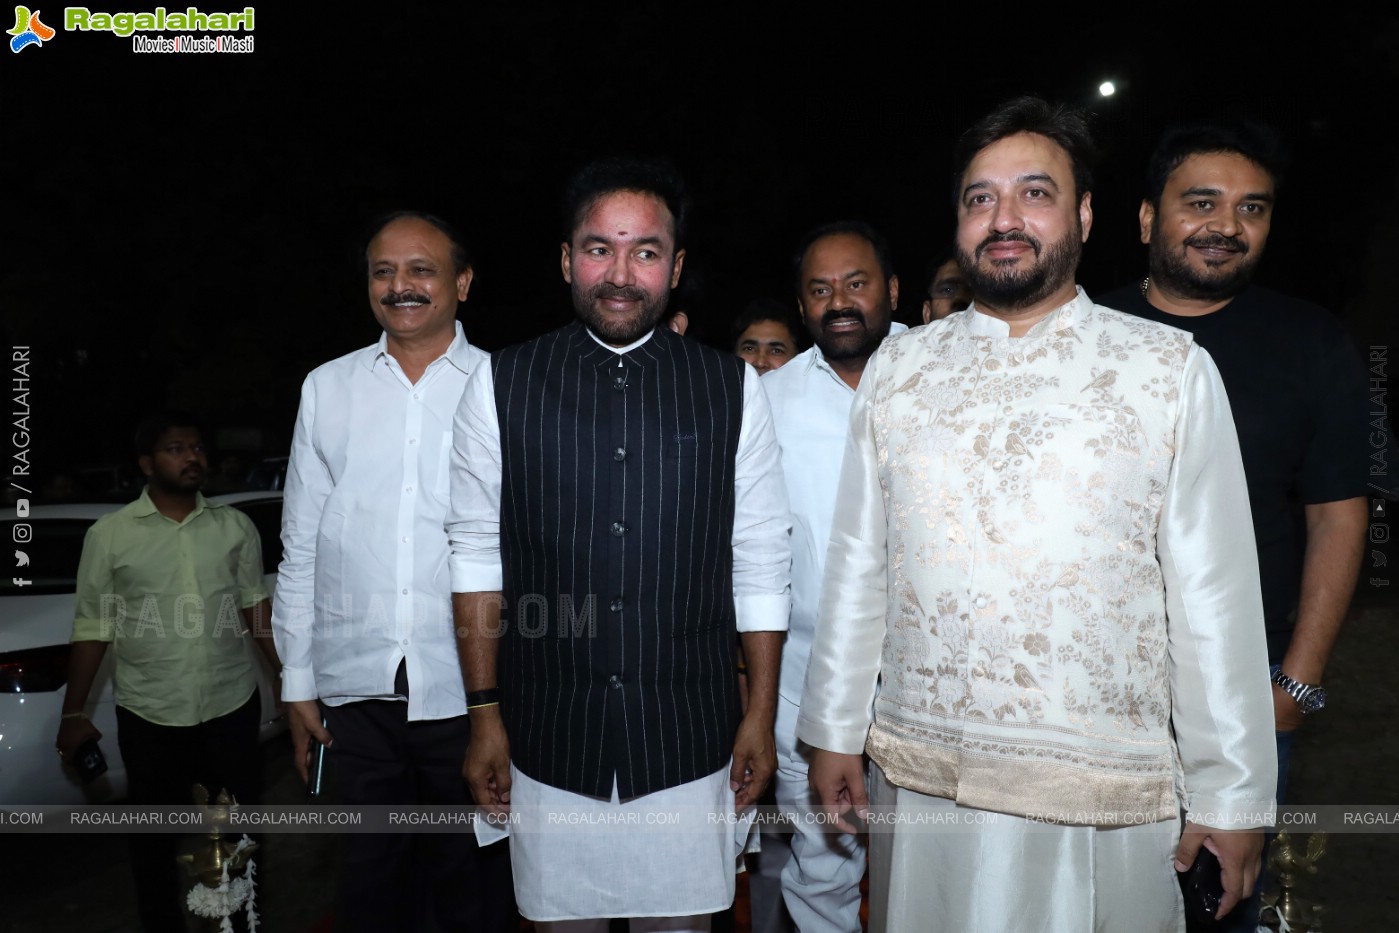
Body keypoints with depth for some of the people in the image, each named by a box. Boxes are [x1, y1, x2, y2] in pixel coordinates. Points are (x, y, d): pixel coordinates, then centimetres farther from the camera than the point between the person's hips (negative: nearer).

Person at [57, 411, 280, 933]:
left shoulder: (235, 527, 1)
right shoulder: (110, 535, -4)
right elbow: (92, 627, -1)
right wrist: (73, 714, -1)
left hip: (233, 706, 2)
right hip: (150, 717, -1)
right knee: (153, 840, 12)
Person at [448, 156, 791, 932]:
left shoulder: (732, 389, -1)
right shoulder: (501, 385, -2)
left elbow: (760, 565, 2)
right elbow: (477, 555, 1)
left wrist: (761, 715, 3)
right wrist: (485, 714, 2)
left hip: (690, 744, 0)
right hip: (548, 743, 0)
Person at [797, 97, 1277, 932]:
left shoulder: (1173, 370, -3)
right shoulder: (896, 368, 3)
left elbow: (1213, 593, -3)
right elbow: (858, 565, 5)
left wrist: (1232, 794, -2)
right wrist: (835, 733, 6)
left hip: (1104, 797, -2)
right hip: (917, 781, 2)